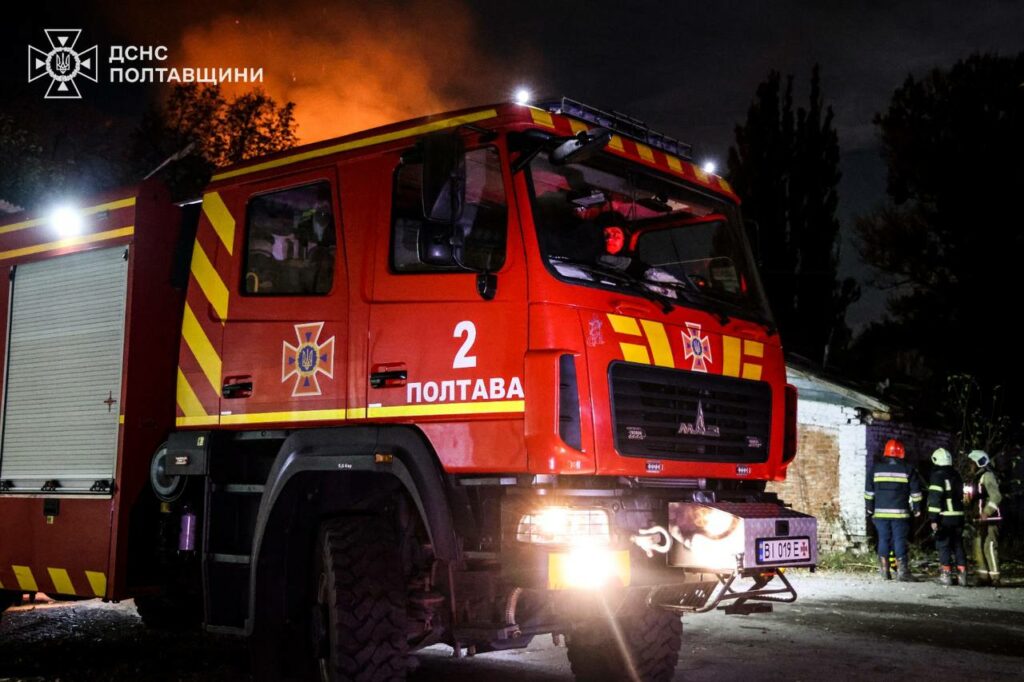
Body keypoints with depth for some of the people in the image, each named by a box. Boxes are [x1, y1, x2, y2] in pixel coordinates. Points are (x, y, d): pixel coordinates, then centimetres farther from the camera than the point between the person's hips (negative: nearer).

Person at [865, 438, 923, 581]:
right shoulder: (908, 469, 0)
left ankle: (884, 571, 7)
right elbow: (915, 491, 2)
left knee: (883, 540, 7)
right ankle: (902, 572, -4)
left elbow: (869, 491, 6)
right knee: (900, 540, 0)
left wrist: (870, 508, 12)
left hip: (881, 512, 2)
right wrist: (917, 509, 10)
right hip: (900, 512, -2)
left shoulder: (876, 468, 5)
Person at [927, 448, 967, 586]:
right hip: (958, 516, 6)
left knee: (943, 545, 2)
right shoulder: (956, 476, 14)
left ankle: (946, 575, 1)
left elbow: (934, 498, -15)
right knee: (958, 545, 11)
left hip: (944, 517, -6)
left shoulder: (937, 476, -9)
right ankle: (962, 574, 7)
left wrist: (933, 519, -15)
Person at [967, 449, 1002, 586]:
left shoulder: (987, 476, -11)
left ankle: (994, 577, -7)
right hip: (980, 519, 10)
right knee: (979, 547, 11)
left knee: (990, 546, -9)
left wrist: (986, 512, -25)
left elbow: (996, 497, -21)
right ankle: (983, 576, 16)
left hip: (989, 519, -10)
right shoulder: (978, 477, 19)